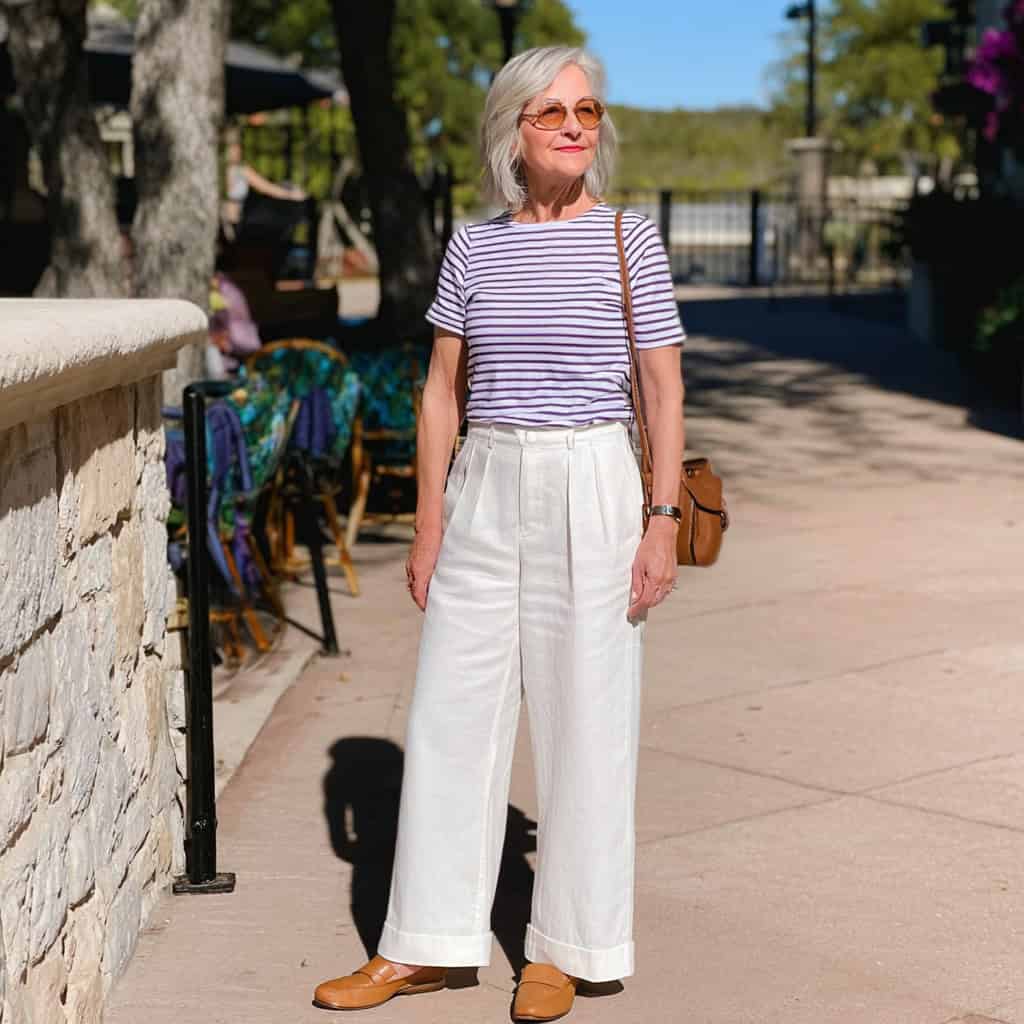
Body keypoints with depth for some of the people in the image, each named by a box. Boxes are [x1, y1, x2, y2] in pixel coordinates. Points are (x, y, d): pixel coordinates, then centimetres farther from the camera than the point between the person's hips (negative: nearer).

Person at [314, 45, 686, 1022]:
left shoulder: (629, 238, 0)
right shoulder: (473, 245, 6)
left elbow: (663, 389, 1)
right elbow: (442, 388, 8)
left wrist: (663, 521, -5)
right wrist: (429, 522, 4)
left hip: (591, 488, -3)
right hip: (485, 488, 3)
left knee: (583, 718, 3)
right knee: (450, 711, 5)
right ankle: (424, 945, 16)